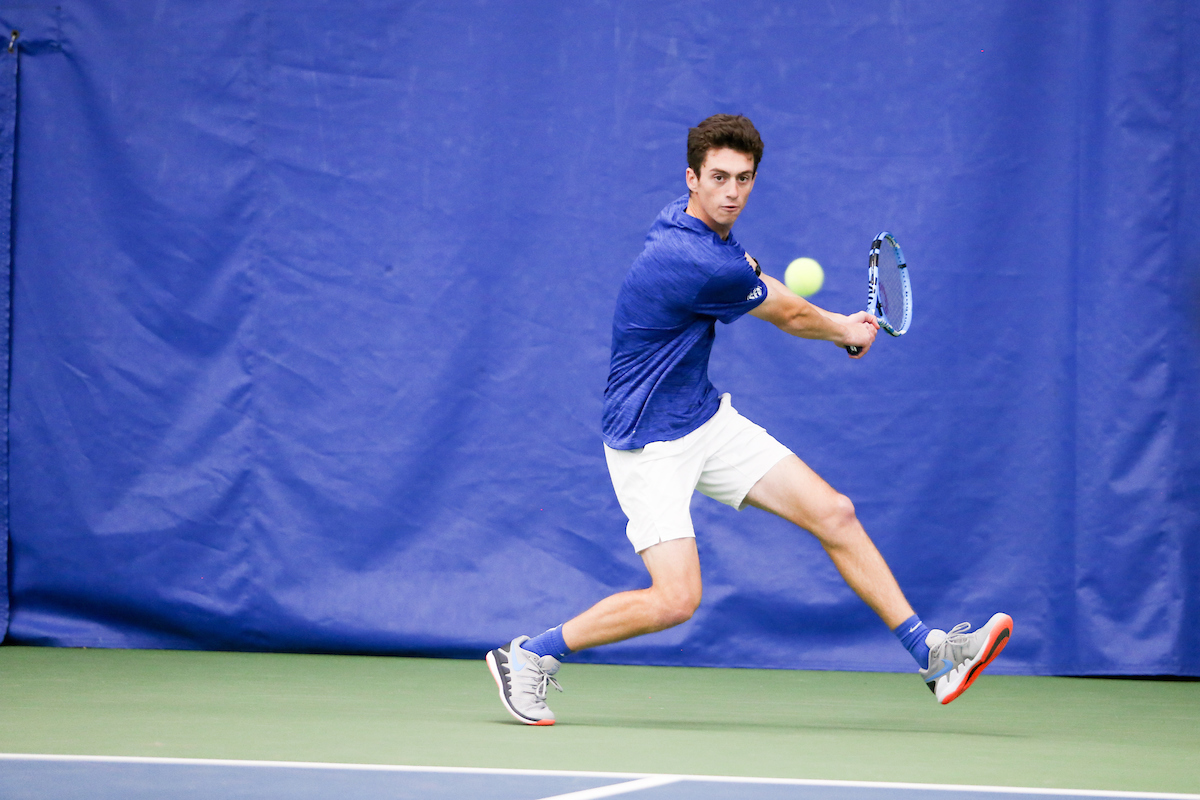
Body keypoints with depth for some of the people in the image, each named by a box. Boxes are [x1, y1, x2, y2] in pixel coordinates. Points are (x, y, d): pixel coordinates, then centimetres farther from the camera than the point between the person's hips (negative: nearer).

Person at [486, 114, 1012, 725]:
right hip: (649, 443, -9)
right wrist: (848, 332, 12)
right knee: (675, 600, -18)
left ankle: (931, 654, 8)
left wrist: (837, 324, 17)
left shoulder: (702, 230, 1)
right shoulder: (697, 265, -28)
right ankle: (529, 655, 1)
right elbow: (791, 316, -9)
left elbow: (757, 286, 25)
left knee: (834, 515, 2)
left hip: (708, 421, 9)